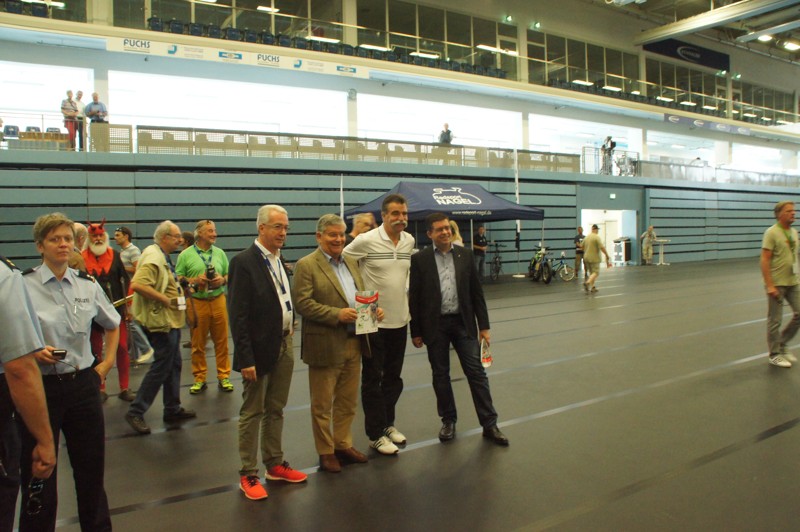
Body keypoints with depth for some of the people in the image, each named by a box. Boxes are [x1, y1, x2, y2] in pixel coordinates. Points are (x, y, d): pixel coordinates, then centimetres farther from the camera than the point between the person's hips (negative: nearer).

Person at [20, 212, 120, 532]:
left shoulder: (88, 285, 4)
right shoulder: (22, 286, -8)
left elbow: (112, 325, 20)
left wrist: (107, 364, 13)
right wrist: (32, 353, -20)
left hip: (83, 385, 4)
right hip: (40, 386, -3)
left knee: (92, 469, 14)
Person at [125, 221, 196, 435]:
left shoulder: (163, 257, 15)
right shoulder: (153, 257, -18)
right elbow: (137, 284, -31)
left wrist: (179, 289, 12)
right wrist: (165, 299, -25)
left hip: (171, 320, 11)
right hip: (161, 321, -11)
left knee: (173, 365, 15)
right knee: (161, 367, -5)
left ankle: (173, 409, 25)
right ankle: (136, 412, 5)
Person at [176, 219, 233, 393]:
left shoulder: (220, 253, 11)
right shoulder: (186, 255, 2)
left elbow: (230, 275, 12)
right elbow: (178, 278, 0)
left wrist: (223, 280, -8)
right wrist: (194, 280, -15)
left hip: (218, 300, 2)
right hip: (197, 302, -2)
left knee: (221, 341, 5)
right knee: (197, 343, 5)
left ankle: (223, 377, 15)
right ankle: (199, 379, 16)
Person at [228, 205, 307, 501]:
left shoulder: (279, 260, 9)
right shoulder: (244, 262, -14)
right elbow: (238, 316, -17)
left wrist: (291, 326, 4)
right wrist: (245, 359, -19)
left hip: (284, 347, 7)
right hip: (260, 350, -7)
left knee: (275, 410, 17)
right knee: (252, 413, 6)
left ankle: (275, 465, 31)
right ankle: (248, 475, 18)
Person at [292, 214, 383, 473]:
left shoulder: (350, 262, 14)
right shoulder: (306, 265, -8)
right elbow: (302, 303, -16)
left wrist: (374, 308, -4)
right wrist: (337, 314, -22)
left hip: (354, 343, 6)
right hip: (325, 345, -6)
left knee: (348, 401, 16)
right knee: (322, 404, 8)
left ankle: (344, 445, 31)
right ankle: (326, 452, 22)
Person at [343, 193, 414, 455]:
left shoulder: (409, 241, 4)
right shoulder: (365, 241, -15)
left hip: (400, 320, 6)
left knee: (394, 377, 17)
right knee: (373, 379, 5)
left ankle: (388, 423, 33)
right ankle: (376, 434, 17)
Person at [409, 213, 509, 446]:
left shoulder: (465, 255, 3)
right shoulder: (420, 259, -3)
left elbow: (476, 292, 5)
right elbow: (414, 298, -1)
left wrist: (484, 326, 3)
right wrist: (416, 332, -2)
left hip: (463, 322, 1)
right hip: (435, 325, -1)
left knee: (476, 372, 2)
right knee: (440, 375, 9)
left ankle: (489, 424, 10)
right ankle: (448, 421, 25)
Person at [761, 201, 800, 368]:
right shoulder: (771, 233, -13)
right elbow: (764, 260, -17)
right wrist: (769, 285, -21)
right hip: (776, 284, -7)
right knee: (775, 320, 2)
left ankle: (782, 344, 26)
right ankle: (774, 354, 14)